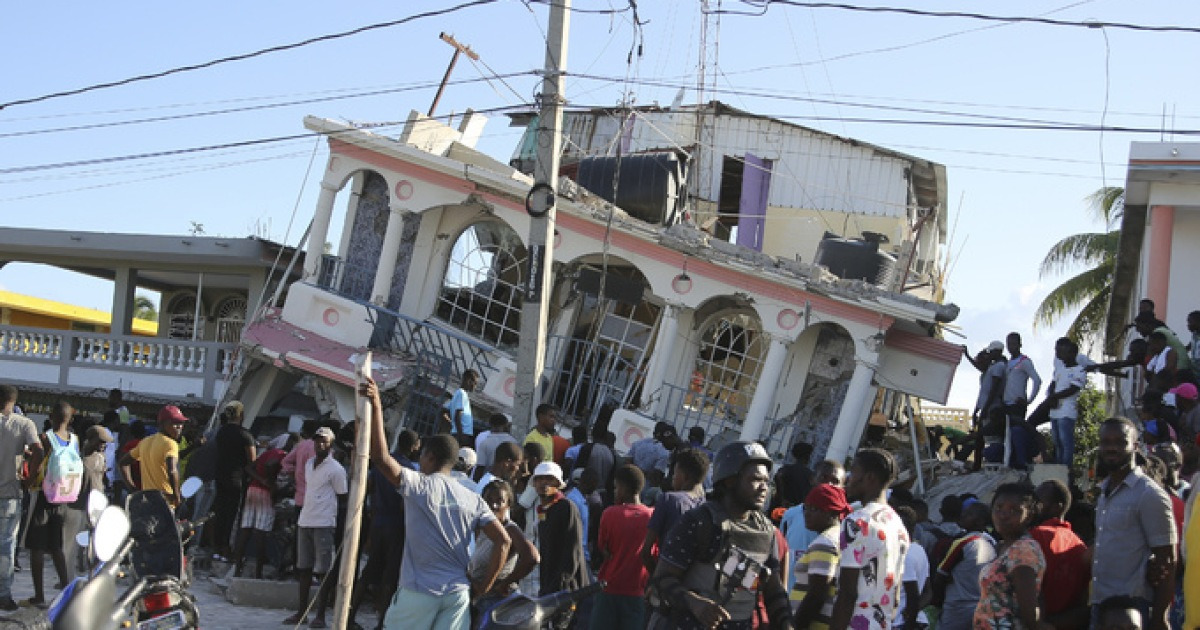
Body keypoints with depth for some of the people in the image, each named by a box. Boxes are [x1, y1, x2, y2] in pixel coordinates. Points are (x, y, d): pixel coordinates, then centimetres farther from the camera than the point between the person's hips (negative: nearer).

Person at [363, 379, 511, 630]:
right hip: (458, 593, 4)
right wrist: (484, 584, 7)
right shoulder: (473, 499, 8)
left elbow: (380, 457, -17)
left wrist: (376, 408, -17)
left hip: (418, 591, -4)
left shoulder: (418, 486, -5)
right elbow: (503, 541, 1)